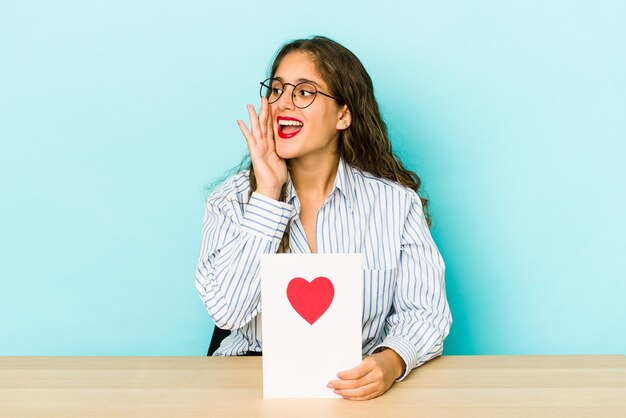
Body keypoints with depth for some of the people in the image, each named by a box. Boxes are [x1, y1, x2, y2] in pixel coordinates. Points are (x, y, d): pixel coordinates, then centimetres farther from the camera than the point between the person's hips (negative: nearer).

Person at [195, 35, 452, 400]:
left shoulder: (396, 202, -1)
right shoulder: (232, 200, 2)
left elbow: (424, 312, -2)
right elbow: (227, 312, -12)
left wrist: (391, 362, -24)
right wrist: (267, 195, -13)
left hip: (358, 383, 0)